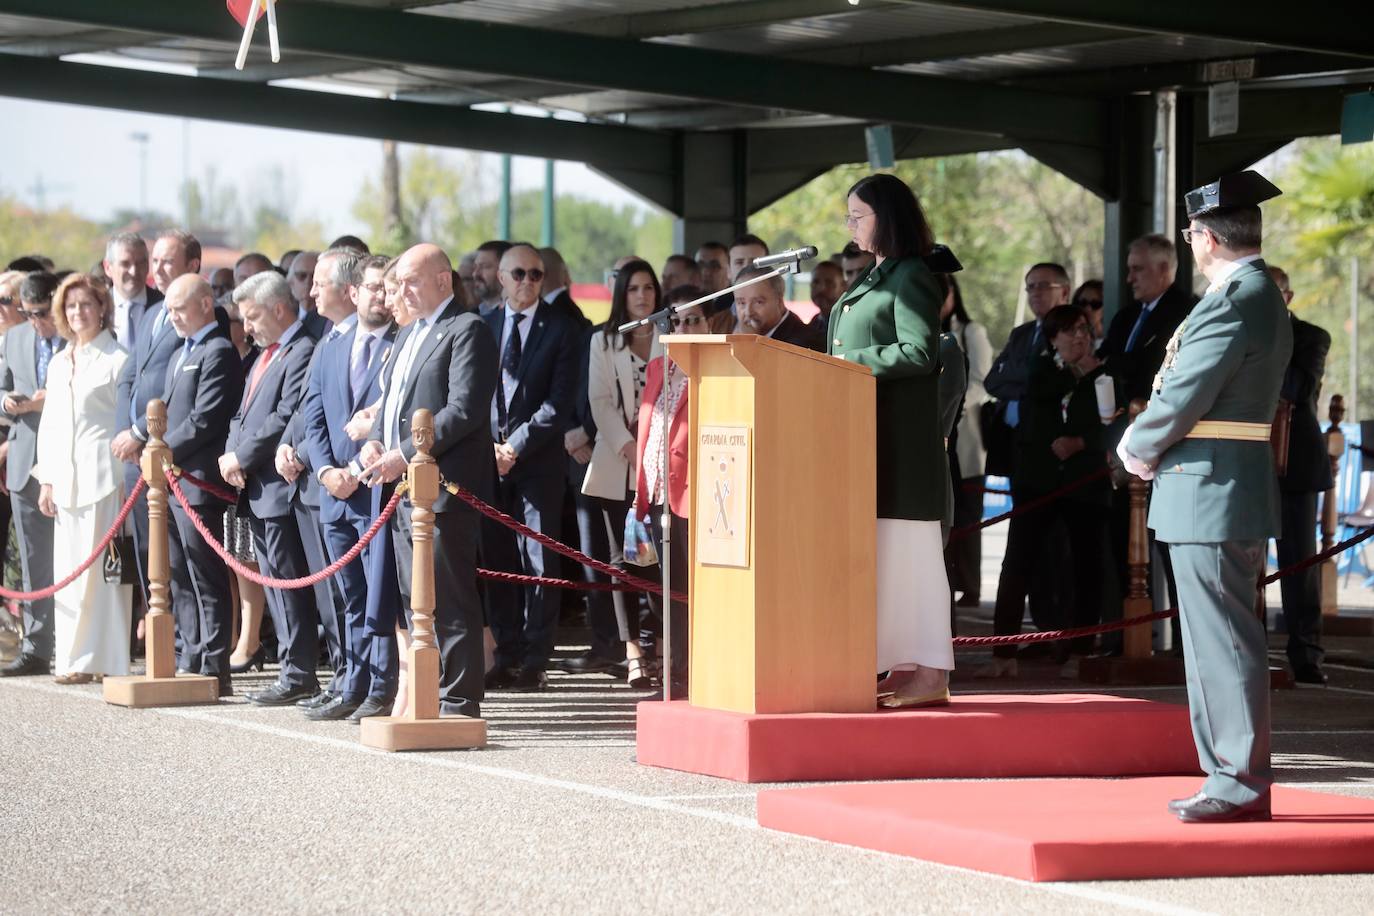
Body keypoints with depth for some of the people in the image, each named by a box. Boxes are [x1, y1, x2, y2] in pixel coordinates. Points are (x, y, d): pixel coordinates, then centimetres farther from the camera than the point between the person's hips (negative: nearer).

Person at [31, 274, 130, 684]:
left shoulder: (116, 360, -4)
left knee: (101, 568, -7)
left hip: (103, 476, -7)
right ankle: (74, 660, 9)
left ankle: (103, 660, -4)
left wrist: (126, 478, -12)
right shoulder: (59, 363, 18)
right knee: (68, 570, 5)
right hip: (65, 478, 7)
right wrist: (46, 479, 13)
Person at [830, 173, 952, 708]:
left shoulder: (910, 278, -9)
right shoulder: (873, 280, 19)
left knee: (905, 546, -9)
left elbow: (920, 353, -19)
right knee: (877, 550, 6)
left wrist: (850, 361, -15)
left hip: (900, 443, -9)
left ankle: (929, 673, -9)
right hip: (868, 440, 9)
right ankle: (903, 667, 8)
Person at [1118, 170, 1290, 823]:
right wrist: (1149, 446, 8)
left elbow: (1184, 397, -19)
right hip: (1230, 494, 11)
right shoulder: (1261, 297, 16)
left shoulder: (1234, 302, -17)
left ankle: (1242, 783, -6)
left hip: (1212, 496, -11)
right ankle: (1232, 775, 19)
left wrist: (1137, 449, -2)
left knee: (1224, 640, -8)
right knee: (1218, 639, 14)